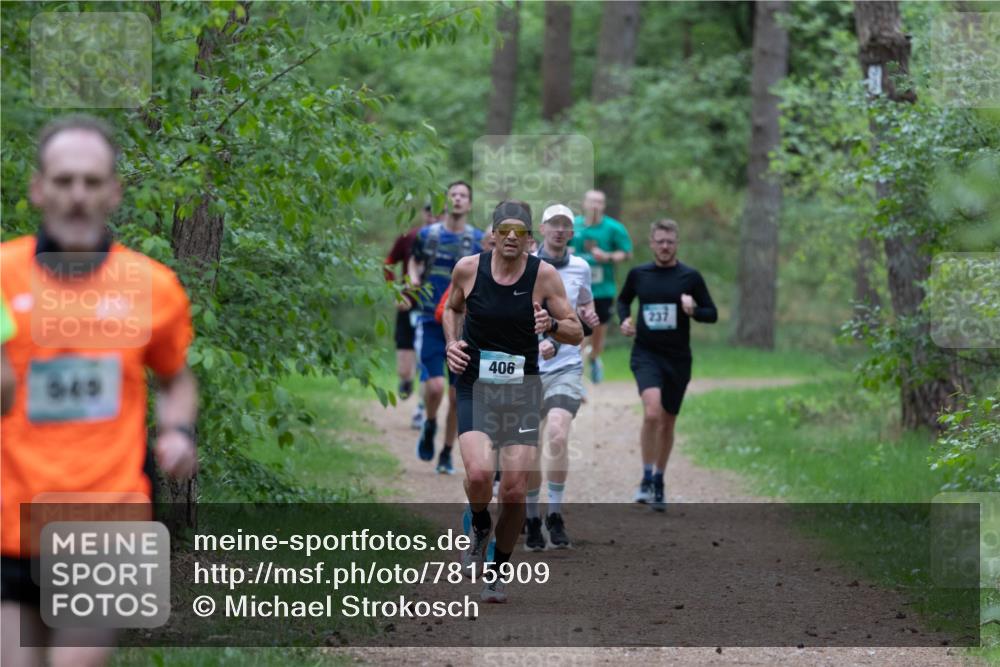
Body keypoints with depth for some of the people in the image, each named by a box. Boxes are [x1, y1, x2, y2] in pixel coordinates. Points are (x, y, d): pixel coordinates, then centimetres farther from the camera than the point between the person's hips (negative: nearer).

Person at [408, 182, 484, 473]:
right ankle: (430, 425, 15)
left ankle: (447, 454, 17)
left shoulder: (479, 240, 0)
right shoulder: (427, 235, 3)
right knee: (435, 386, -17)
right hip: (431, 321, 0)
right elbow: (414, 261, 21)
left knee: (457, 395, 2)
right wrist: (413, 278, 1)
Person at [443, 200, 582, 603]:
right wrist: (451, 343, 0)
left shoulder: (544, 275, -7)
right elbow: (452, 308, 18)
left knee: (514, 490, -3)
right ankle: (479, 528, 11)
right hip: (474, 387, 0)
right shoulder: (468, 269, -4)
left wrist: (551, 325, -22)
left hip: (522, 391, 0)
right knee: (479, 474, -23)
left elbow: (576, 334, -1)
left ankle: (499, 570, 19)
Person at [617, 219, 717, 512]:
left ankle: (658, 482, 29)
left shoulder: (690, 277, 0)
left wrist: (693, 311, -17)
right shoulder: (638, 274, 3)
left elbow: (712, 313, 4)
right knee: (652, 412, -24)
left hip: (678, 358, 1)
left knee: (667, 423, 11)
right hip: (646, 354, -1)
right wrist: (625, 319, 1)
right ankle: (647, 478, -13)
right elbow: (623, 299, 21)